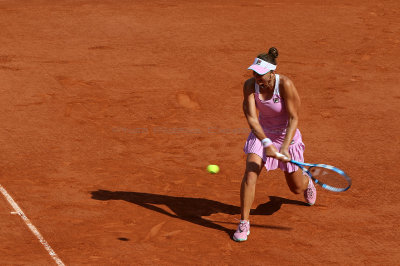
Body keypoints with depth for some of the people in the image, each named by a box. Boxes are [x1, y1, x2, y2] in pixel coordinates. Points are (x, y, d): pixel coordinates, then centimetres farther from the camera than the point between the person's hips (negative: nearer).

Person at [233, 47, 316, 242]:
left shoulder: (285, 84, -28)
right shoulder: (250, 85, -20)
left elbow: (294, 118, -25)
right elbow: (251, 117, -26)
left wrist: (284, 148, -35)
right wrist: (266, 143, -40)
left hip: (286, 134, -2)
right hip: (261, 134, 2)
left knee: (296, 188, 12)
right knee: (250, 173, -22)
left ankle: (307, 181, 53)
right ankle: (244, 223, -10)